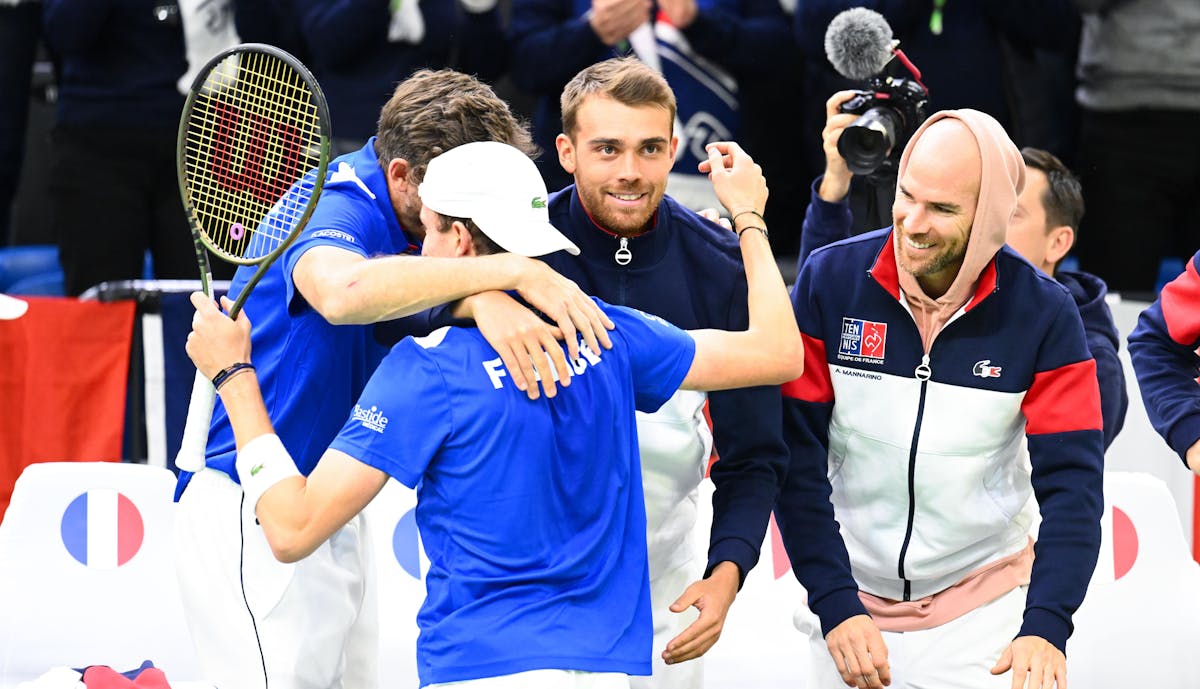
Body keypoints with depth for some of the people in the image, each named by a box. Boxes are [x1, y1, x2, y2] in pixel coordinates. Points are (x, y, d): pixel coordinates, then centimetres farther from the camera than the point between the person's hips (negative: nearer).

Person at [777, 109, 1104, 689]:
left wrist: (1046, 626, -24)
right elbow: (796, 456, -10)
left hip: (983, 614, -1)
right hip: (852, 603, 1)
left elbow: (1071, 480, -10)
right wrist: (835, 605, -17)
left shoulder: (1043, 314, -9)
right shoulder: (829, 281, -10)